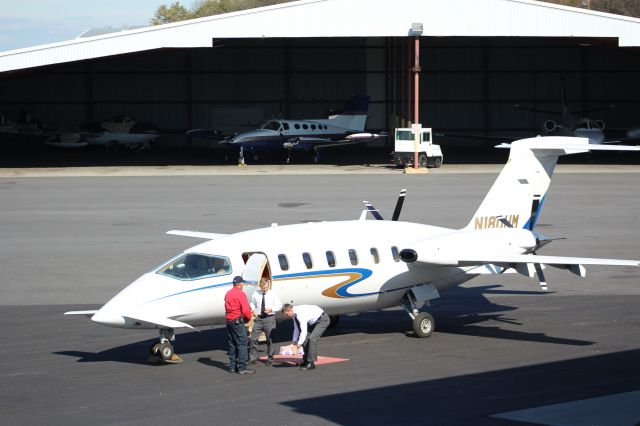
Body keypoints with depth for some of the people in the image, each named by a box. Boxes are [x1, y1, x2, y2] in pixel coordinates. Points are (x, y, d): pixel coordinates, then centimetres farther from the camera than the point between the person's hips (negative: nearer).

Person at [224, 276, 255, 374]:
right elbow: (245, 310, -18)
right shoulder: (240, 294, -13)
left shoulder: (228, 294, 13)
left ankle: (232, 366, 16)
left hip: (229, 321, 8)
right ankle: (242, 367, -9)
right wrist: (249, 318, 2)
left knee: (232, 344, 14)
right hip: (238, 322, -8)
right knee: (242, 344, -6)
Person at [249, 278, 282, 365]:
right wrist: (253, 310, 0)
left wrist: (271, 309, -15)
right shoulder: (256, 294, 4)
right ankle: (253, 357, 11)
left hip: (269, 318, -2)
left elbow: (279, 305, 2)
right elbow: (252, 303, 19)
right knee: (253, 338, 0)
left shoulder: (273, 294, -1)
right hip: (258, 318, 2)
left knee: (270, 339, 3)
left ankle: (270, 358, 15)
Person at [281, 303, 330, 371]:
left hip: (322, 320, -10)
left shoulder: (301, 314, -33)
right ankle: (306, 360, 13)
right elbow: (296, 329, 7)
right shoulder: (295, 314, -4)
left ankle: (311, 363, -17)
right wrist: (294, 343, 4)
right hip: (314, 321, 10)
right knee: (305, 338, 3)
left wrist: (297, 346, -28)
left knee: (312, 339, -21)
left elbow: (303, 332, -34)